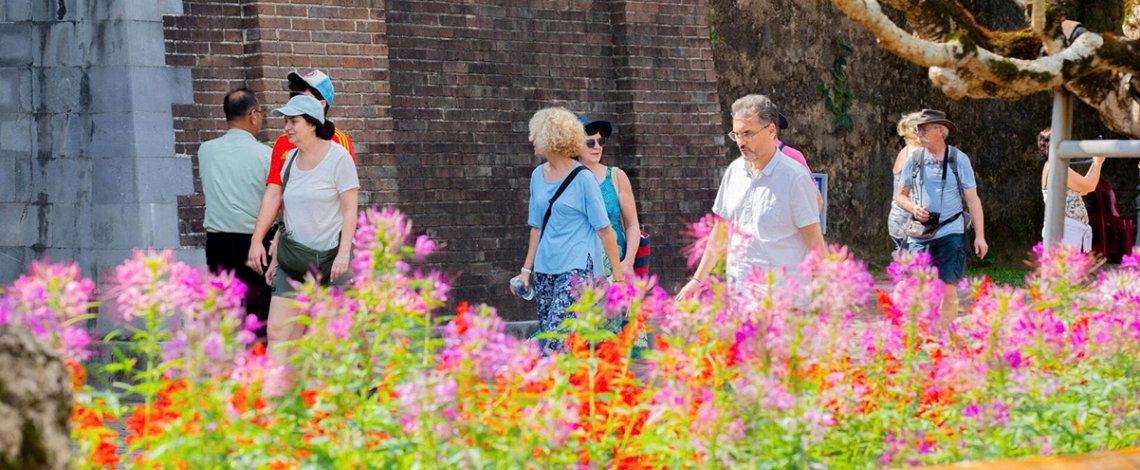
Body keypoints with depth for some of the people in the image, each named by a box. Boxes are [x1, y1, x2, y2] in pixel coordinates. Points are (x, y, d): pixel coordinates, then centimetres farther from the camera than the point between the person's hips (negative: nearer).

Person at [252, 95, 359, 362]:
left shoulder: (338, 157, -6)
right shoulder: (290, 158, 11)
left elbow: (350, 210, -8)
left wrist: (344, 253, -17)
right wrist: (276, 258, 15)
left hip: (330, 257, -5)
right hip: (293, 260, 5)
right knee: (278, 333, -6)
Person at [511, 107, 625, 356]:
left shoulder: (582, 178, -8)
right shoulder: (538, 176, 11)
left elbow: (604, 228, -7)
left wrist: (618, 274, -10)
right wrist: (527, 269, 15)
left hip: (576, 269, -7)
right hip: (545, 270, 7)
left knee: (556, 341, -19)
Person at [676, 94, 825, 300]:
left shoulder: (795, 177, -6)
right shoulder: (735, 171, 12)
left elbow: (814, 241, -7)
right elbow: (720, 232, 22)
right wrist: (697, 280, 22)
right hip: (736, 289, 5)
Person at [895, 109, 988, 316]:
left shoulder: (959, 159, 1)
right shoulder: (913, 160, 7)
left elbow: (972, 199, 3)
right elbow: (900, 195, 17)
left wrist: (980, 236, -2)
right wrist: (913, 208, -6)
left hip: (950, 232, -2)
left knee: (948, 287, -3)